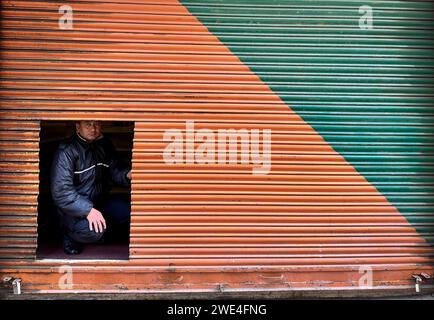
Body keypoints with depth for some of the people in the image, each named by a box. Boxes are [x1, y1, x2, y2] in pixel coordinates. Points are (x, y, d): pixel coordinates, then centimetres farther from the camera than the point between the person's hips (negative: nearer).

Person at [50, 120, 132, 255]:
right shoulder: (66, 150, -18)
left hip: (101, 201, 7)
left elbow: (115, 172, 7)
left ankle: (100, 229, 15)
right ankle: (70, 235, 3)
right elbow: (61, 190, -23)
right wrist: (87, 210, -32)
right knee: (93, 231, -33)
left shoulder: (105, 146, 3)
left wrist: (127, 175, -18)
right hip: (75, 207, -6)